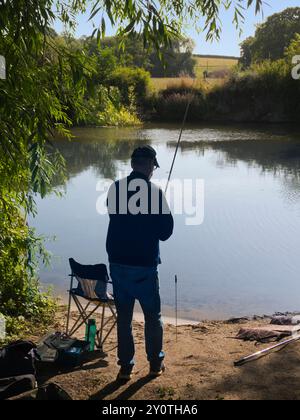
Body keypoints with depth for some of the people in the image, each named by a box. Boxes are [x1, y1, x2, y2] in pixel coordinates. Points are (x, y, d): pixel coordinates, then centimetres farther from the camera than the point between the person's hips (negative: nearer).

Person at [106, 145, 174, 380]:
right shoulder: (155, 192, -14)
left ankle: (126, 367, 21)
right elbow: (166, 231, -9)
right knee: (153, 317, 15)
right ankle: (156, 364, 27)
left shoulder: (115, 189, -1)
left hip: (118, 262, 4)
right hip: (145, 265, -3)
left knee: (123, 317, 14)